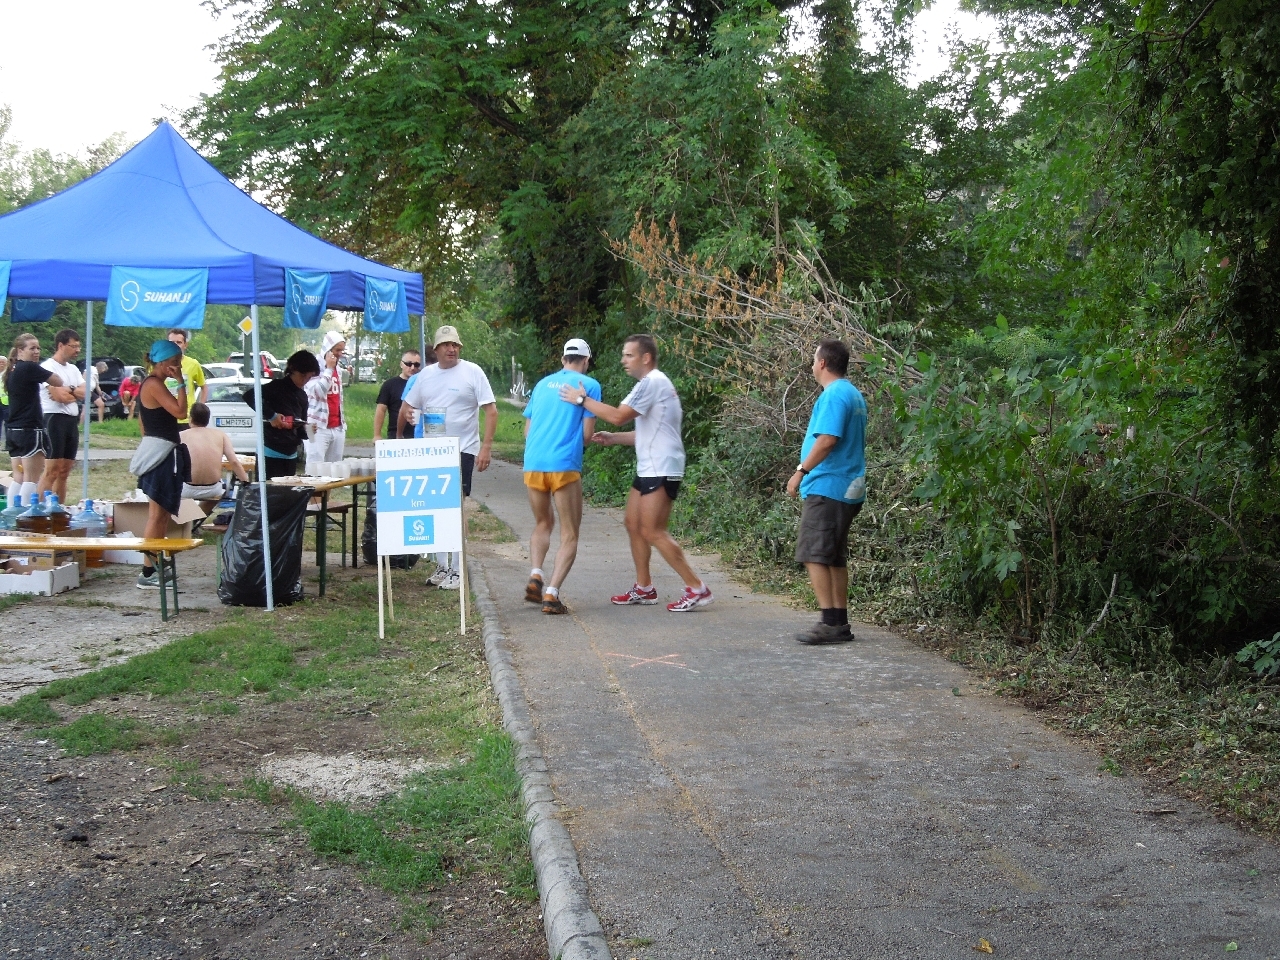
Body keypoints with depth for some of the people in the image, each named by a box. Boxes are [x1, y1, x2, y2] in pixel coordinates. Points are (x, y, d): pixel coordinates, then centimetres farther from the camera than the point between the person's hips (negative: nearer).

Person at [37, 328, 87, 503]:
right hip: (55, 419, -8)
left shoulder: (73, 369, 17)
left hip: (72, 421, 8)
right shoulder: (48, 367, -8)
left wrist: (67, 390, -11)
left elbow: (85, 393, 5)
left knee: (64, 471, 9)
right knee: (51, 470, -13)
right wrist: (75, 392, 0)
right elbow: (60, 396, -18)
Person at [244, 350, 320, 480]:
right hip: (271, 454, -7)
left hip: (291, 454, 7)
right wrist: (271, 415, -23)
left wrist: (307, 431, -5)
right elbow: (249, 396, -22)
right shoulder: (278, 387, -9)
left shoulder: (302, 396, 13)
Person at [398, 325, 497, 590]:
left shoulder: (472, 372, -6)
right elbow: (406, 408, 19)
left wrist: (486, 447, -16)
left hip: (461, 451, -5)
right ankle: (441, 565, 21)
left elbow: (491, 411, -9)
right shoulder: (426, 375, 9)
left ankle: (457, 570, -1)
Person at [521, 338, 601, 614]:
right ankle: (552, 594, -11)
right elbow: (587, 434, 0)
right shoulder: (589, 385, 4)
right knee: (570, 534, 3)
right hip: (565, 465, -5)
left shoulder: (543, 384, 18)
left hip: (533, 464, 5)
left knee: (542, 524, 23)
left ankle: (535, 576, 2)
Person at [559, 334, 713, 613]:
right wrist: (613, 439, 14)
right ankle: (644, 588, 20)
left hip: (661, 471, -11)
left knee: (653, 532, -11)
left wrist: (582, 399, -11)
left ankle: (697, 589, -7)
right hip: (649, 469, 11)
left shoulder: (652, 382, -14)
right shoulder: (653, 383, 19)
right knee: (634, 524, 13)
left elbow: (618, 416, -20)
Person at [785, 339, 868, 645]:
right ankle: (840, 623, 15)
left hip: (826, 487, -10)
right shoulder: (854, 394, 18)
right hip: (848, 489, 10)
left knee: (814, 554, -9)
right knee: (835, 557, 13)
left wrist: (801, 471, -18)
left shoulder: (833, 395, -13)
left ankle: (830, 623, -12)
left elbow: (828, 439, -23)